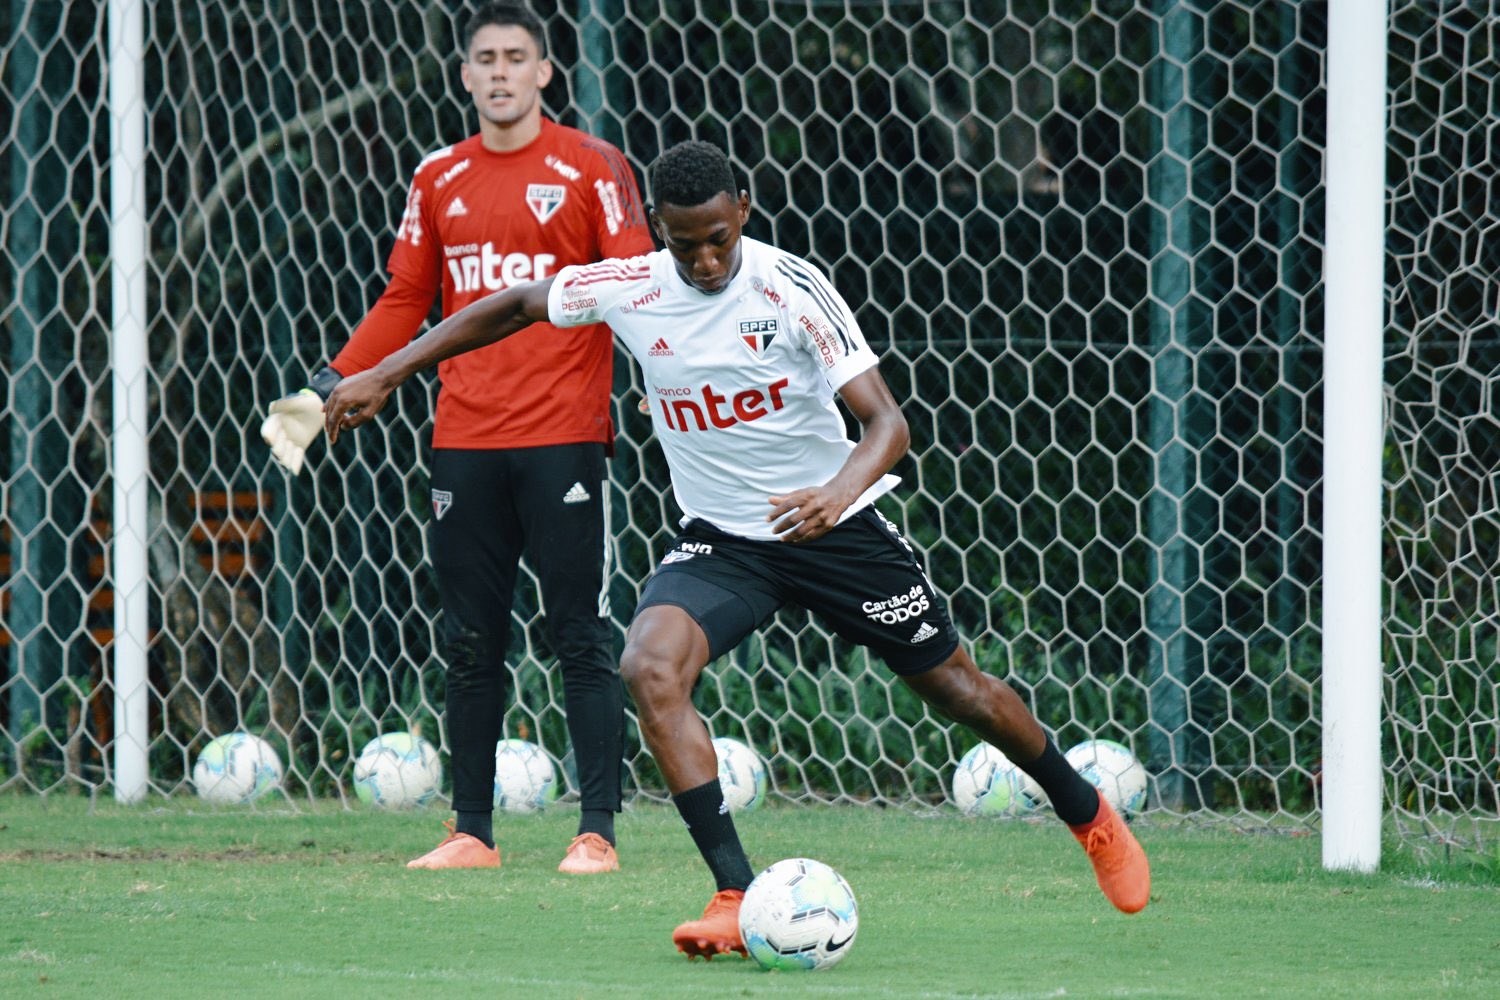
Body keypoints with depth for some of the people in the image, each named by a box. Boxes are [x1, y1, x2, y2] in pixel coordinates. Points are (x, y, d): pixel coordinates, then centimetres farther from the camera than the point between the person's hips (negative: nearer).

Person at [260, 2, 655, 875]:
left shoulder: (591, 168, -1)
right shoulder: (439, 180, 12)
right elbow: (404, 304, 17)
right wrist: (326, 393, 10)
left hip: (564, 436, -4)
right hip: (465, 439, 5)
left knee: (582, 639, -4)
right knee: (471, 645, 7)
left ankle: (598, 831, -2)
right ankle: (473, 831, 14)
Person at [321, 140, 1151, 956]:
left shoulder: (790, 288, -20)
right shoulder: (631, 289, -11)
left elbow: (886, 420, -24)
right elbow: (512, 308, 6)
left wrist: (840, 490, -46)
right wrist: (384, 376, 4)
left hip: (830, 524, -2)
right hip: (720, 541, 2)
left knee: (954, 685, 9)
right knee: (649, 669, -26)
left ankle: (1089, 816, 38)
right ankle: (738, 899, -25)